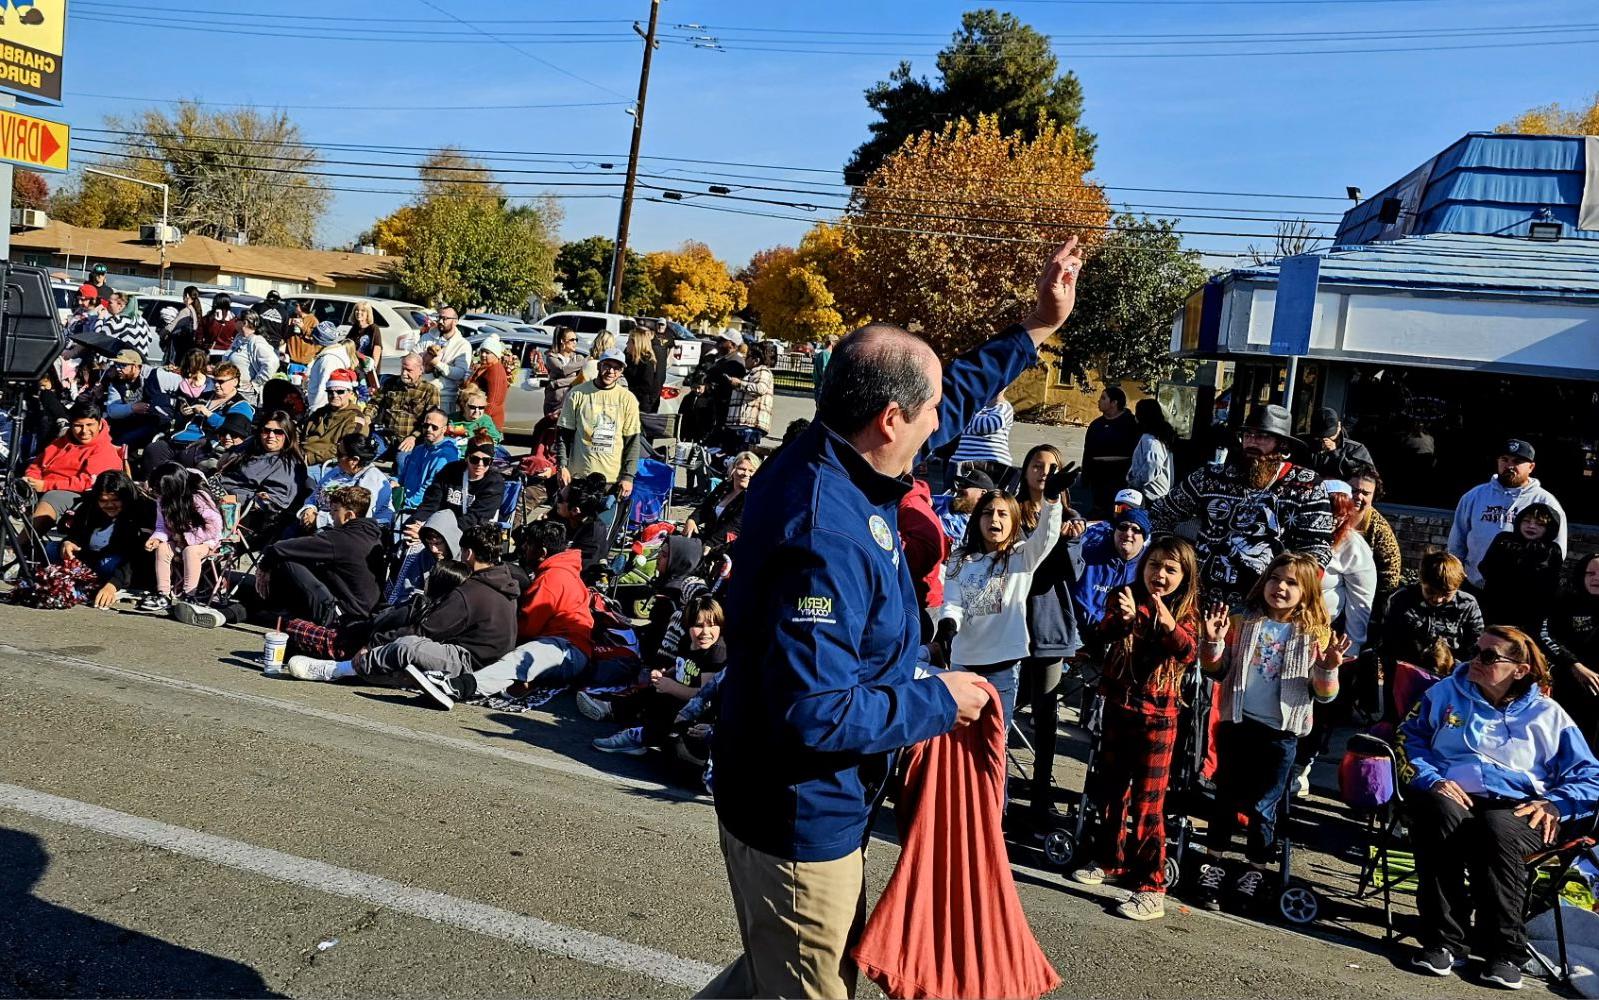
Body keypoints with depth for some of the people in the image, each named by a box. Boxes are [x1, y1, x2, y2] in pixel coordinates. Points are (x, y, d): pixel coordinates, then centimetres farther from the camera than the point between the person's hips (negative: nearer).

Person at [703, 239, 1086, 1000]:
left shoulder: (830, 460, -3)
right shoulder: (826, 538, -33)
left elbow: (949, 399, 15)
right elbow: (813, 711, -34)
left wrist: (1035, 330, 18)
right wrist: (938, 702, -21)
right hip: (801, 819, -9)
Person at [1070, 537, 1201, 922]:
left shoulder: (1185, 613, -3)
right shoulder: (1127, 600, 0)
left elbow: (1189, 653, -21)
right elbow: (1103, 633, -17)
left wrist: (1169, 625, -41)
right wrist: (1123, 618, -39)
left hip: (1158, 714, -3)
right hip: (1118, 707, 3)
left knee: (1148, 801, -4)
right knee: (1110, 789, 16)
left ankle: (1151, 887, 2)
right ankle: (1109, 860, 34)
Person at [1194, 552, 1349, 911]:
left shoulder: (1314, 634, 0)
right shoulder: (1243, 623, 2)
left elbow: (1323, 694, 2)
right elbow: (1216, 671, 7)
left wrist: (1328, 668, -19)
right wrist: (1213, 643, -12)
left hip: (1282, 732, -1)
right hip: (1237, 723, 1)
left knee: (1264, 806, 8)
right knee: (1227, 796, 10)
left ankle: (1256, 868, 25)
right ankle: (1213, 863, 23)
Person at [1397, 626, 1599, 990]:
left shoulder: (1547, 714, 15)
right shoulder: (1446, 693, 17)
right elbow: (1410, 740, 11)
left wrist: (1553, 803, -9)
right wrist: (1432, 780, -7)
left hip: (1517, 810, 0)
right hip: (1450, 797, 1)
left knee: (1496, 829, -39)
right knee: (1441, 812, -38)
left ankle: (1503, 949, -25)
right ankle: (1442, 940, -32)